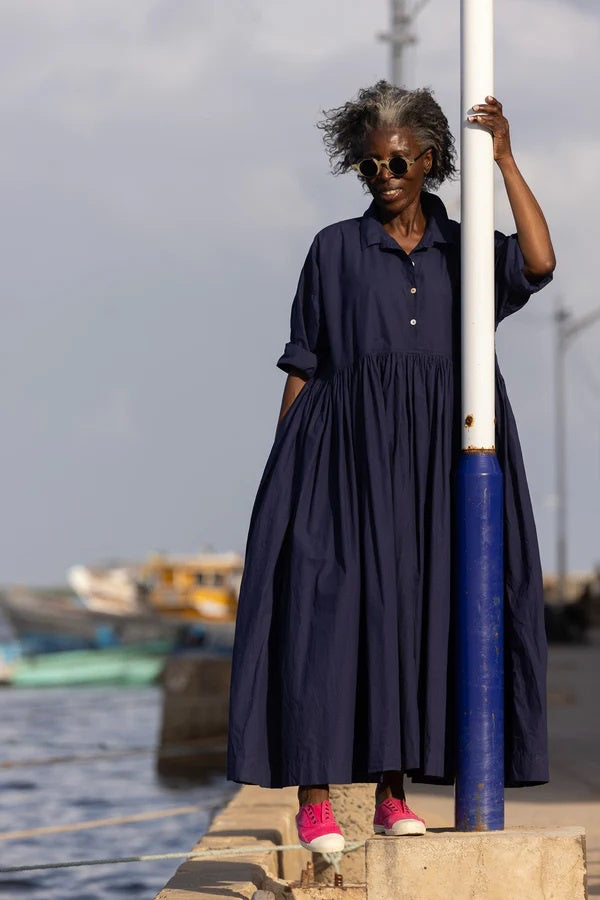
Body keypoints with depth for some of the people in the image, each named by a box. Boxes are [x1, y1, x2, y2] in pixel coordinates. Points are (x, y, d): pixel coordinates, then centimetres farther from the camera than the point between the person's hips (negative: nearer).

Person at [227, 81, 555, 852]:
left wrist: (505, 160, -11)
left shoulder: (466, 251, 11)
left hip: (437, 459, 2)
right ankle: (314, 797, -9)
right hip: (347, 449, -2)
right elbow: (302, 366, 6)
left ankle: (393, 791, 10)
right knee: (332, 607, -10)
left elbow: (539, 263, -10)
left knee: (416, 608, 2)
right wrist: (287, 466, -1)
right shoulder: (335, 249, 7)